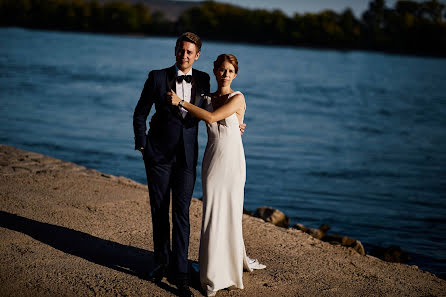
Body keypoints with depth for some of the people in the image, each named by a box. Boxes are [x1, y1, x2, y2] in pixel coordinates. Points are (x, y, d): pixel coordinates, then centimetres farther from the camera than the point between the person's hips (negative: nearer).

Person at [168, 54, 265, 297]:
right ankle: (214, 276, 14)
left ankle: (236, 261, 26)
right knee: (213, 214, 3)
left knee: (230, 213, 4)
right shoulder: (207, 99, 10)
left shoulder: (237, 98, -6)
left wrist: (181, 102, -13)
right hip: (211, 160, 4)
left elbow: (212, 117, -17)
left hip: (232, 161, -4)